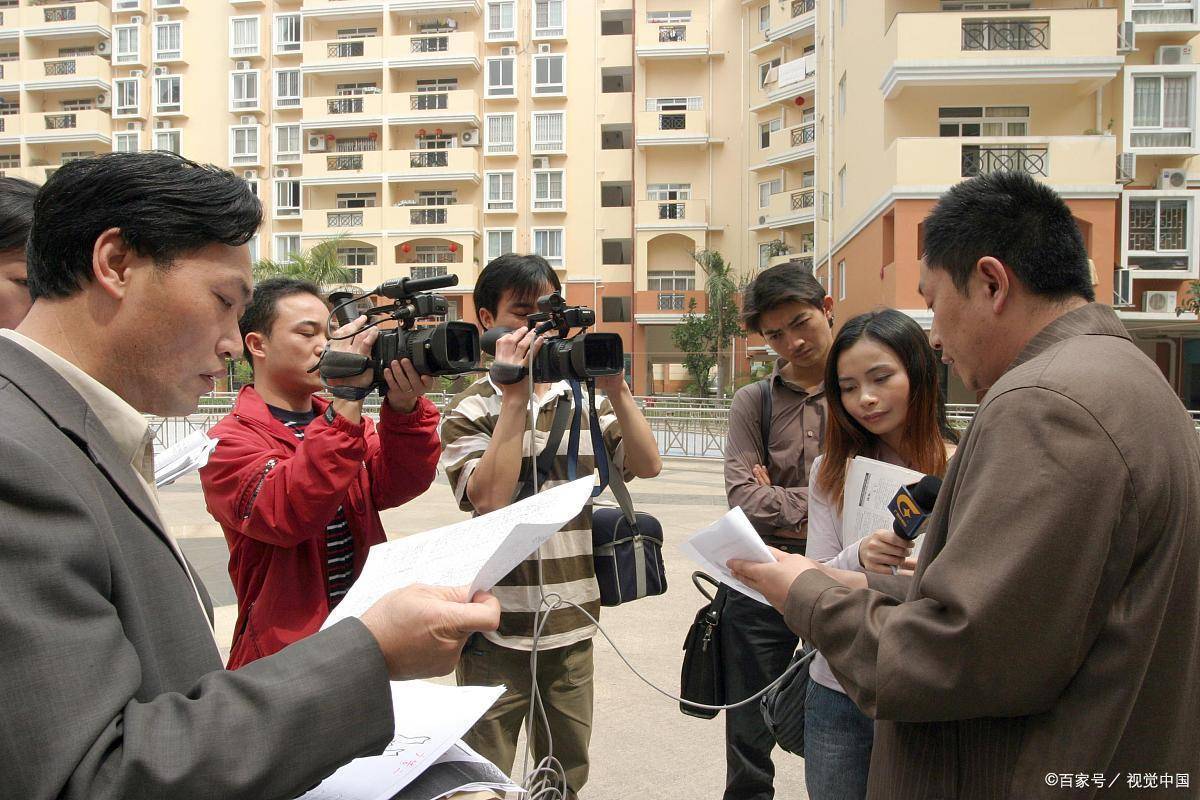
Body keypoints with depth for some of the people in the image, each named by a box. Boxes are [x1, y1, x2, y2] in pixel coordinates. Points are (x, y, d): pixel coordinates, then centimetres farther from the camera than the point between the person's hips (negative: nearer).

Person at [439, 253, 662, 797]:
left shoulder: (582, 401, 7)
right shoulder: (469, 410, -4)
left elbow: (648, 465, -3)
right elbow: (491, 499, -19)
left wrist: (615, 388, -13)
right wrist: (515, 395, -20)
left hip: (572, 624, 4)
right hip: (498, 629, -3)